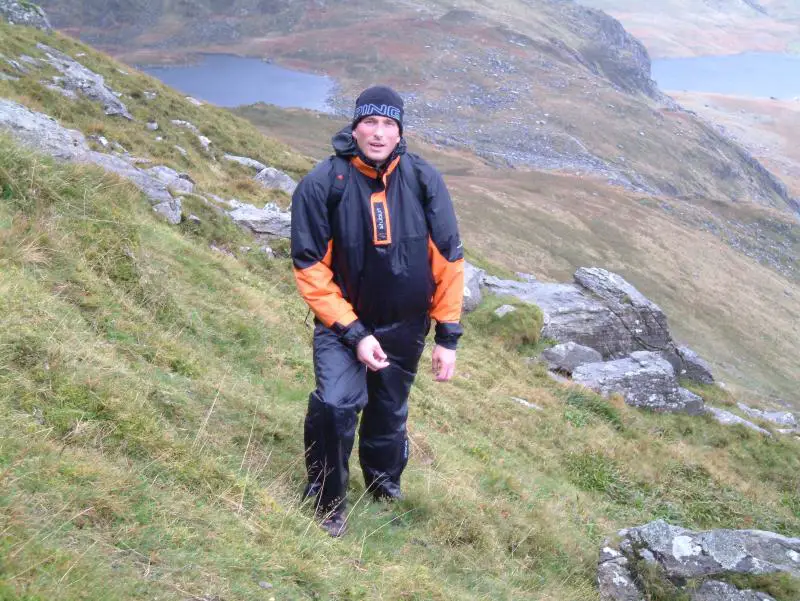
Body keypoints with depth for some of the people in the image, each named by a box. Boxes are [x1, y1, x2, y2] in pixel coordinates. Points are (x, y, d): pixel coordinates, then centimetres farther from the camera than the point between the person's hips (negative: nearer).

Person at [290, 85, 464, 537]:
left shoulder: (423, 180, -13)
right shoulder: (322, 184, -19)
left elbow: (448, 259, -5)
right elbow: (311, 268, -15)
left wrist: (448, 335, -6)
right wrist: (354, 334, -20)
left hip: (406, 326, 3)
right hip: (344, 321, -2)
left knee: (390, 412, 19)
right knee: (335, 404, -23)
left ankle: (384, 482, 50)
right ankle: (327, 497, 4)